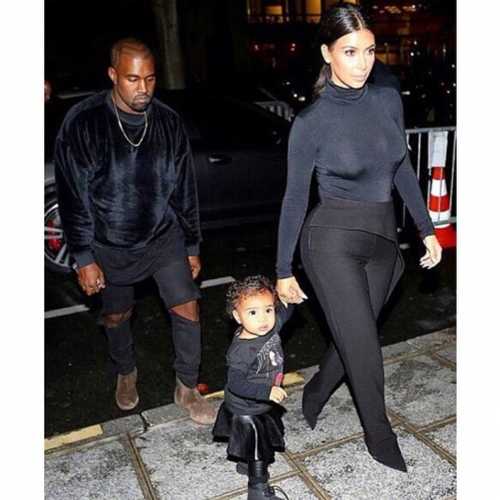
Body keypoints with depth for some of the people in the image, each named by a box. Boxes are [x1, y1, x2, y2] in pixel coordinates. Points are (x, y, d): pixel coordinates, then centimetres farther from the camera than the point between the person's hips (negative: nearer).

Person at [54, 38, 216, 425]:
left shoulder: (169, 122, -7)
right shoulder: (83, 122, -16)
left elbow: (185, 190, 2)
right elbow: (72, 196, -11)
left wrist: (192, 246, 5)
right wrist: (84, 258, -12)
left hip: (164, 237, 2)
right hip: (110, 244, -1)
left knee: (187, 309, -2)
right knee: (116, 316, 15)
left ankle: (187, 389, 20)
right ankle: (126, 374, 46)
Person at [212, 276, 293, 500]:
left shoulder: (271, 327, -13)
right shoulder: (241, 351, -36)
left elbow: (285, 310, 5)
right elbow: (236, 384, -37)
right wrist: (267, 392, -44)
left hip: (264, 406, 8)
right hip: (247, 411, -8)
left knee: (259, 443, 30)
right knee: (257, 449, 10)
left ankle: (245, 464, 56)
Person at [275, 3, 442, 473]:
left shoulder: (388, 99, 1)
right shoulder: (311, 121, -13)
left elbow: (401, 168, 12)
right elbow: (295, 198, -7)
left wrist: (427, 229, 11)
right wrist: (283, 270, -3)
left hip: (381, 238, 5)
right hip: (333, 240, -5)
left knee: (355, 338, 17)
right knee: (364, 346, 3)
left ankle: (314, 394, 47)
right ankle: (381, 439, 29)